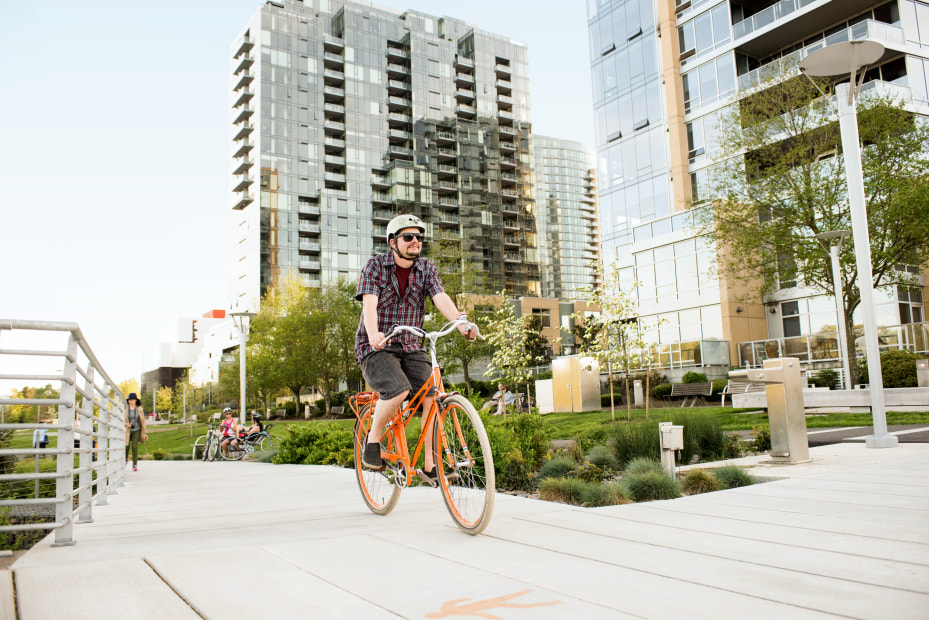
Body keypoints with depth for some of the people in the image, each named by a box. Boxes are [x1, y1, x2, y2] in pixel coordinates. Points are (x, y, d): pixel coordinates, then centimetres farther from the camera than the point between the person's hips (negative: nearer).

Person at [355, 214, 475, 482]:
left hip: (410, 348, 4)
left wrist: (461, 321, -33)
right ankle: (373, 438, -3)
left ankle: (431, 465, -5)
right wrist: (373, 334, -41)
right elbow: (369, 301, -20)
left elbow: (440, 297, -12)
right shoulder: (375, 266, -5)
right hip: (376, 347, -4)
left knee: (434, 395, -16)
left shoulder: (426, 268, 4)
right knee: (398, 391, -30)